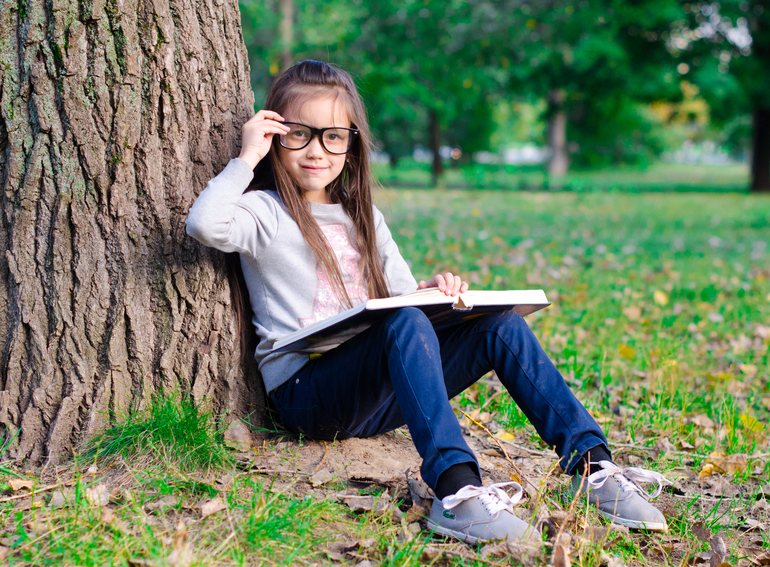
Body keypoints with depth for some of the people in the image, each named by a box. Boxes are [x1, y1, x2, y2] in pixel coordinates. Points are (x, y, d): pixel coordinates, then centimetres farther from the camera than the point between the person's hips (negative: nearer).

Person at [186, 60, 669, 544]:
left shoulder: (363, 216, 22)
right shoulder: (266, 213, 2)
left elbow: (402, 294, 20)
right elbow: (204, 224, -20)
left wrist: (431, 292, -2)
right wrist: (248, 158, -11)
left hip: (381, 392, 7)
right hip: (306, 390, -6)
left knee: (500, 324, -10)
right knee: (406, 324, -35)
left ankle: (592, 465, -19)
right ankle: (457, 490, -54)